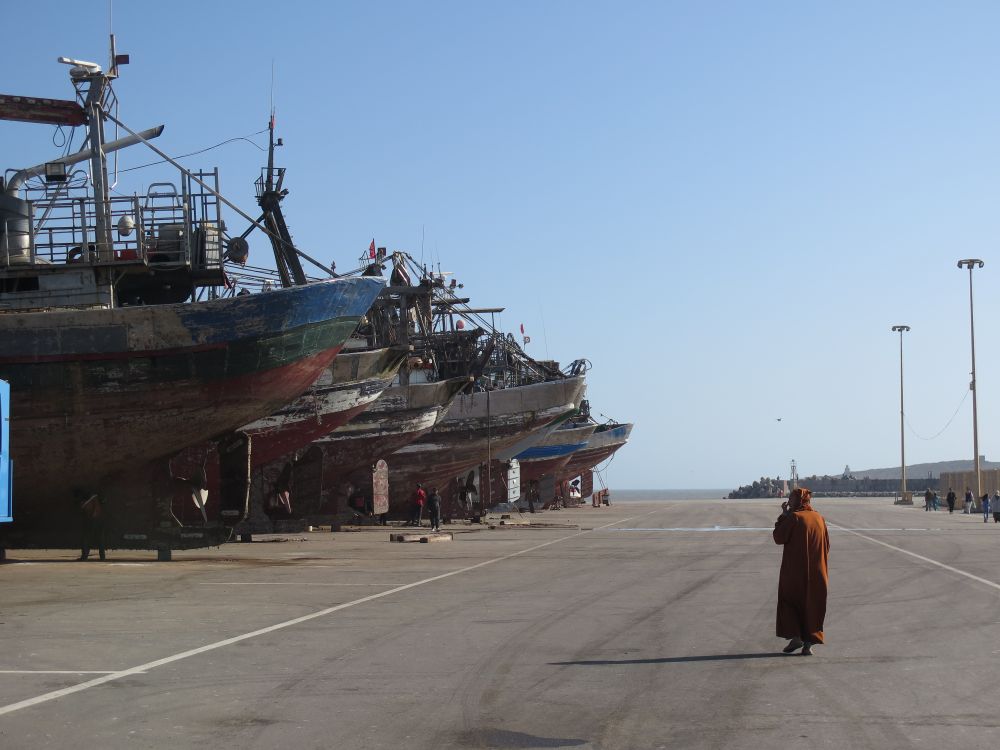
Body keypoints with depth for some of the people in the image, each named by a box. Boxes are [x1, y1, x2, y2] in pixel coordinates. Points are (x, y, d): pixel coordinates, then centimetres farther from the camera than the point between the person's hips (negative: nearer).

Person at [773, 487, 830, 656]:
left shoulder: (793, 517, -12)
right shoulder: (819, 518, 5)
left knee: (789, 602, 11)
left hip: (794, 571, -4)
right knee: (813, 605, 9)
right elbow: (827, 545, 9)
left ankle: (796, 637, 0)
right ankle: (809, 643, 6)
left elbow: (778, 538, -10)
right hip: (817, 573, 5)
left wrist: (783, 516, -3)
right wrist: (820, 564, 17)